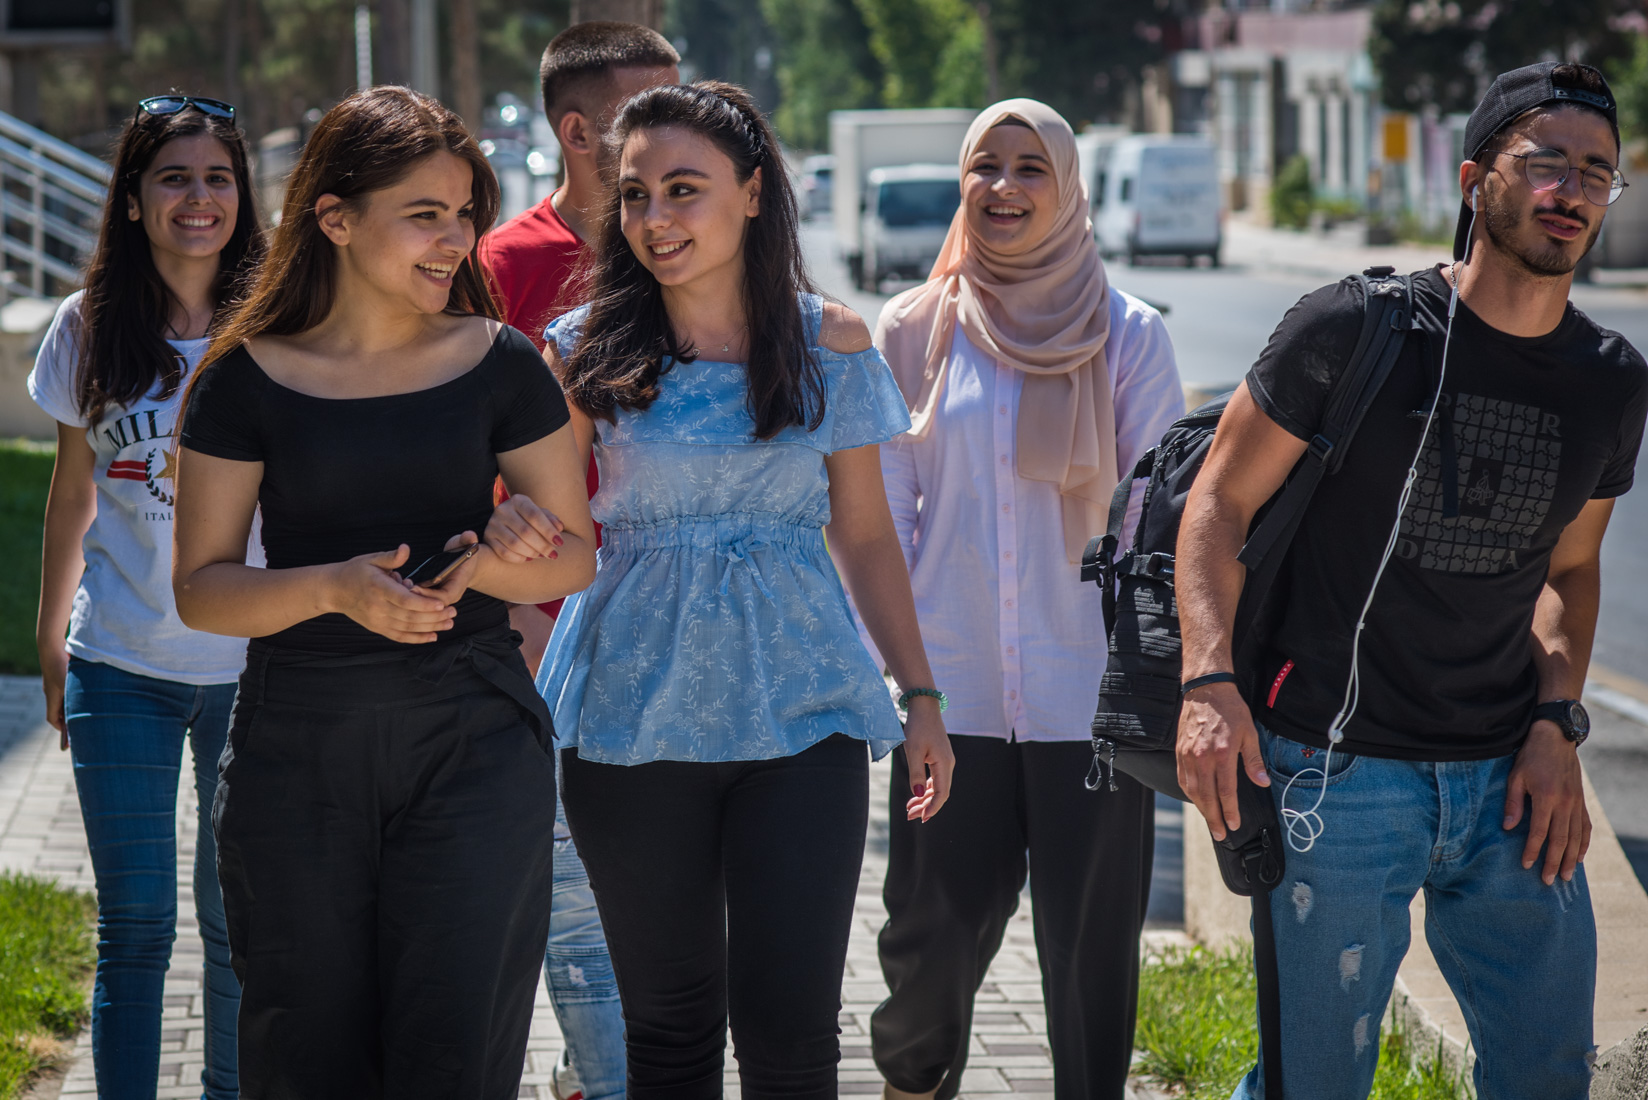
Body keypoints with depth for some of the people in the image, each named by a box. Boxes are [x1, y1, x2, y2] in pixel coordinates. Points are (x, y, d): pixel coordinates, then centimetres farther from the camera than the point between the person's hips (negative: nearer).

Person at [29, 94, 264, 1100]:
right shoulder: (90, 330, 2)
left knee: (240, 921, 8)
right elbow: (74, 492, 12)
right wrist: (50, 639, 15)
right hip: (121, 666, 1)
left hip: (253, 665, -1)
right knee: (135, 925, 3)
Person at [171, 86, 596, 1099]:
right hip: (298, 743, 0)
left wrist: (483, 563, -13)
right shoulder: (249, 380, 1)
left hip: (473, 746, 0)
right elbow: (200, 587, 0)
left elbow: (576, 557, 9)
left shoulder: (500, 365, 4)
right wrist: (334, 589, -18)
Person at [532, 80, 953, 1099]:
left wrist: (922, 695, 9)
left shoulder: (831, 343, 4)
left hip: (799, 712, 0)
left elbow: (866, 533, 11)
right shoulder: (590, 351, 1)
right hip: (635, 716, 0)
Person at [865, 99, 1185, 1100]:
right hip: (951, 689, 1)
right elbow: (884, 516, 9)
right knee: (935, 934, 5)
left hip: (1088, 690, -1)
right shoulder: (914, 332, 5)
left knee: (1090, 944, 3)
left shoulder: (1128, 335, 0)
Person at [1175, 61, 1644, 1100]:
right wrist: (1211, 680, -19)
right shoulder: (1357, 330, -8)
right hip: (1337, 771, -5)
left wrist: (1557, 722, 3)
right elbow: (1221, 501, -5)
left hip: (1509, 779, 5)